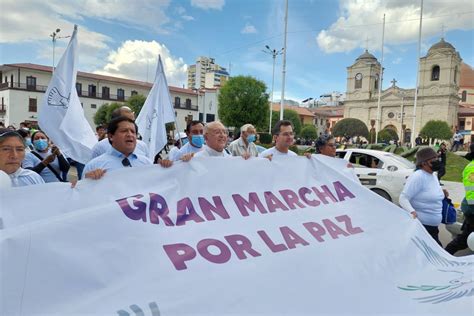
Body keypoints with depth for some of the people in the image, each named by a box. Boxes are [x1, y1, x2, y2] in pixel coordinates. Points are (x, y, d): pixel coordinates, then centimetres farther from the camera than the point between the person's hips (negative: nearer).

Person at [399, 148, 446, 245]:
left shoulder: (433, 176, 10)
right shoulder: (418, 176, -19)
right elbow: (403, 198, -23)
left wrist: (441, 193, 12)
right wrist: (412, 212, -37)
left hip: (432, 225, 9)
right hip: (420, 225, -9)